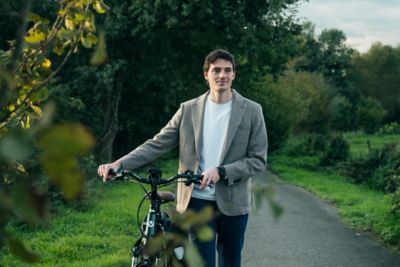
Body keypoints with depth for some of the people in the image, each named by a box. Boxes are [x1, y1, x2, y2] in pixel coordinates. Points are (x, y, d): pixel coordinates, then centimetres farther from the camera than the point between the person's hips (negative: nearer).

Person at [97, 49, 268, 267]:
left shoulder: (251, 111, -1)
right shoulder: (189, 110, 3)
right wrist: (119, 163, -15)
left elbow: (258, 160, -4)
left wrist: (221, 172, -19)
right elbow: (157, 144, -1)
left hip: (232, 202, 0)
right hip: (198, 200, 0)